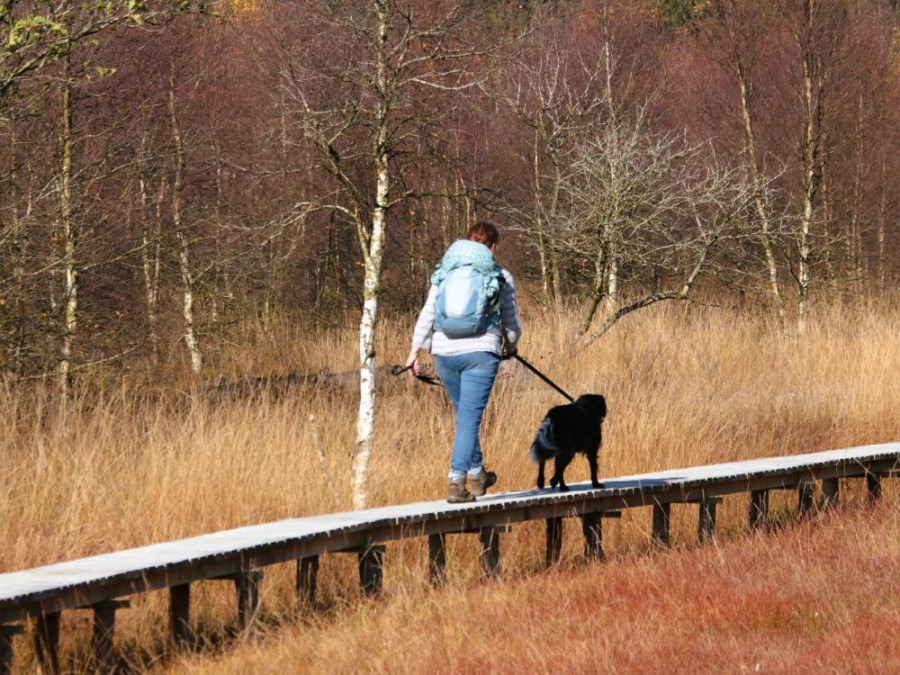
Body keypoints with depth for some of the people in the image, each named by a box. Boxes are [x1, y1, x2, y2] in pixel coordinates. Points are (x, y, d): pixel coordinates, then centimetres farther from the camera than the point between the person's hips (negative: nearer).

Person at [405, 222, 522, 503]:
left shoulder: (444, 273, 10)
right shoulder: (501, 277, 5)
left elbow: (427, 315, 5)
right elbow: (511, 322, 12)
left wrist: (415, 351, 7)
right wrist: (510, 347, 32)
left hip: (444, 353, 3)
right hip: (480, 352, -3)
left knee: (465, 414, 19)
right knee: (469, 418, -4)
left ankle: (477, 475, 30)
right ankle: (456, 483, -12)